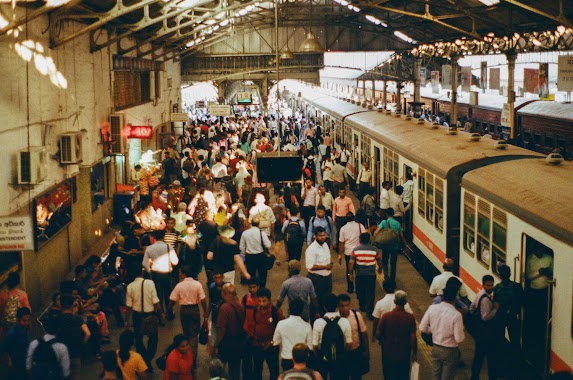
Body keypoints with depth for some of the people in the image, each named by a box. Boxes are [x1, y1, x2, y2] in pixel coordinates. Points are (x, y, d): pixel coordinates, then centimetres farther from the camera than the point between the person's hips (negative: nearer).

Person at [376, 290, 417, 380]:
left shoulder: (386, 316, -14)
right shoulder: (410, 317, -14)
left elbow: (378, 335, -9)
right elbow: (413, 337, -12)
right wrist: (414, 353, 2)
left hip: (389, 353, 0)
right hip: (404, 354, 0)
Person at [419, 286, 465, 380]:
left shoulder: (432, 308, -11)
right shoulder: (456, 315, -24)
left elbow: (422, 328, -4)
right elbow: (459, 339, -22)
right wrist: (462, 333, 0)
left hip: (435, 348, 4)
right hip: (450, 351, -4)